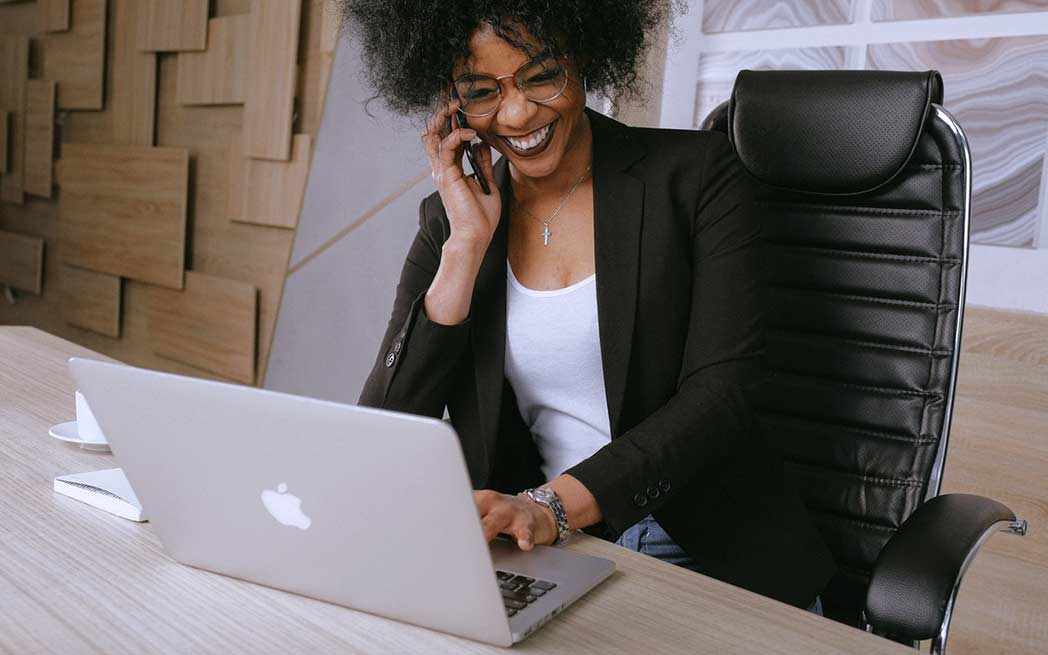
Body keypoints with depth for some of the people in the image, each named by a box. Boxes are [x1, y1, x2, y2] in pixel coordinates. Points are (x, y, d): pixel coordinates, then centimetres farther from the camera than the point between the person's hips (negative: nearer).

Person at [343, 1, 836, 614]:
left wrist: (551, 505, -23)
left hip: (717, 556, -1)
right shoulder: (451, 221, 6)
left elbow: (722, 392, -11)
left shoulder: (695, 173, -2)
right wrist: (468, 244, -9)